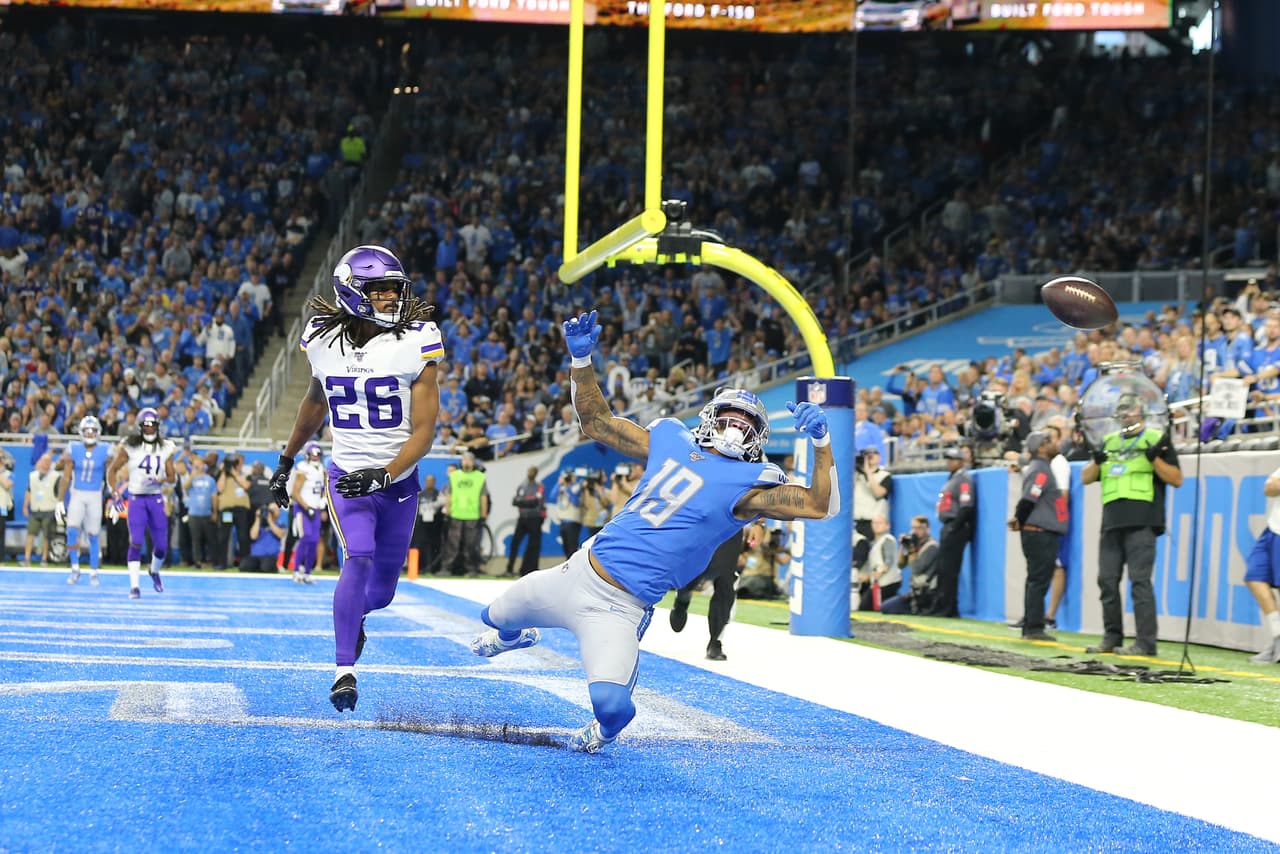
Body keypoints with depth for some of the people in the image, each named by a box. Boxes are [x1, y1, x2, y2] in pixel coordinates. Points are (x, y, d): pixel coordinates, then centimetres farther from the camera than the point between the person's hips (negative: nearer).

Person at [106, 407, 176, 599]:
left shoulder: (166, 448, 5)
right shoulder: (129, 447, -2)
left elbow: (172, 476, 6)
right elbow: (113, 469, 5)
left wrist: (160, 480, -16)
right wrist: (114, 491, -8)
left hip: (156, 499, 3)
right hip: (136, 499, -3)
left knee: (161, 544, 7)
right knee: (136, 542, -15)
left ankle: (154, 571, 38)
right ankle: (134, 585, -12)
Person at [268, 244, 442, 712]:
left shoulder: (416, 344, -12)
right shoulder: (324, 341, -3)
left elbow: (423, 432, -13)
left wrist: (383, 475, -27)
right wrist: (286, 462, 23)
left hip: (398, 480, 0)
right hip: (347, 477, 0)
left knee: (380, 592, 9)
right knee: (359, 558, -24)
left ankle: (352, 613, 46)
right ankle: (344, 670, -16)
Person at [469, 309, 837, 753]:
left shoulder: (748, 484, -8)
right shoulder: (671, 440, 8)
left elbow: (822, 505, -19)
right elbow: (596, 421, 18)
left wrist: (821, 441, -31)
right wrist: (581, 358, 7)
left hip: (620, 607, -5)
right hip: (579, 572, 5)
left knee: (612, 703, -26)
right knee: (497, 617, 26)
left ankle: (605, 729, 14)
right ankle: (513, 635, 67)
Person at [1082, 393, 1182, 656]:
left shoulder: (1156, 439, 6)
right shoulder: (1109, 442, 20)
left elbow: (1176, 479, 0)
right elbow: (1086, 478, 18)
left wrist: (1155, 458, -14)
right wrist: (1097, 461, -3)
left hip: (1141, 523, -6)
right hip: (1112, 523, 6)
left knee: (1140, 580, -11)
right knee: (1108, 580, 6)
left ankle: (1145, 642, -11)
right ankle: (1112, 638, 14)